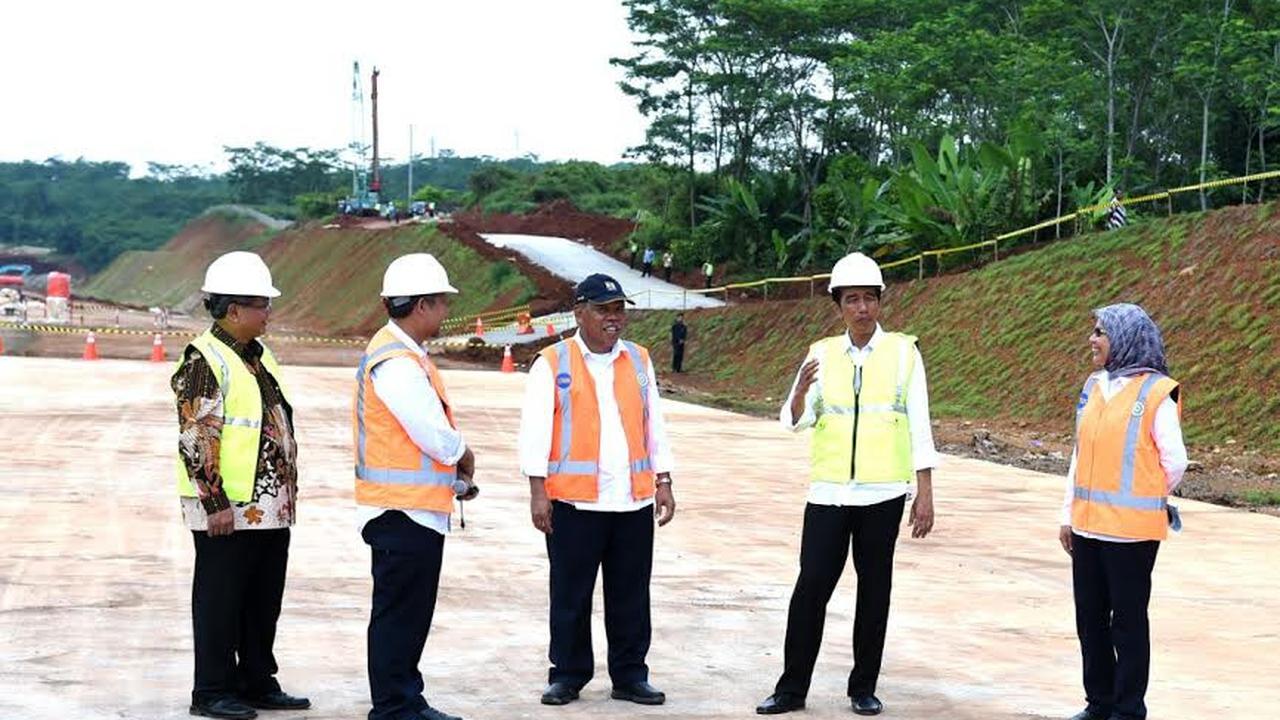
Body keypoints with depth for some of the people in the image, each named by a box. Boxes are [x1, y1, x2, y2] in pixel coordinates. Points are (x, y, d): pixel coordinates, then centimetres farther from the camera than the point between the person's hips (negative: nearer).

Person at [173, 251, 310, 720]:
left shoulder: (260, 356, 15)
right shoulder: (204, 362, -13)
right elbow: (196, 440, -18)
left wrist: (288, 494, 21)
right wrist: (216, 503, -21)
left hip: (271, 507, 9)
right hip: (228, 510, -9)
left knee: (264, 601, 14)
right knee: (220, 600, 1)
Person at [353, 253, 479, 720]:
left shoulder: (408, 355, 15)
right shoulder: (395, 363, -19)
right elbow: (437, 438, -21)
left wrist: (455, 469, 5)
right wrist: (464, 458, -1)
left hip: (418, 508, 10)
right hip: (402, 511, -10)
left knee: (412, 612, 16)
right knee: (398, 613, -2)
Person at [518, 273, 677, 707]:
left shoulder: (639, 361, 13)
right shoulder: (552, 363, 1)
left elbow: (654, 425, 15)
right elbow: (536, 428, -2)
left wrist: (663, 482, 9)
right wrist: (538, 490, -9)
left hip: (633, 500, 3)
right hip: (574, 501, -3)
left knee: (630, 595, 8)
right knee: (571, 594, 5)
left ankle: (630, 675, 18)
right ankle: (567, 675, 16)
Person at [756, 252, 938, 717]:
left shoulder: (903, 352, -1)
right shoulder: (822, 354, 5)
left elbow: (919, 426, -1)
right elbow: (794, 421, -3)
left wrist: (925, 494, -5)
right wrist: (801, 393, -25)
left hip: (882, 494, -1)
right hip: (829, 491, 1)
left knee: (874, 588, 7)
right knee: (811, 587, 0)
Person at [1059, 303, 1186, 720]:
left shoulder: (1155, 393, -10)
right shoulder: (1094, 387, 10)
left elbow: (1175, 462, -5)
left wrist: (1145, 500, 9)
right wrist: (1068, 513, 13)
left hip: (1131, 529, -7)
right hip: (1088, 525, 7)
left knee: (1128, 620, 2)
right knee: (1090, 618, 12)